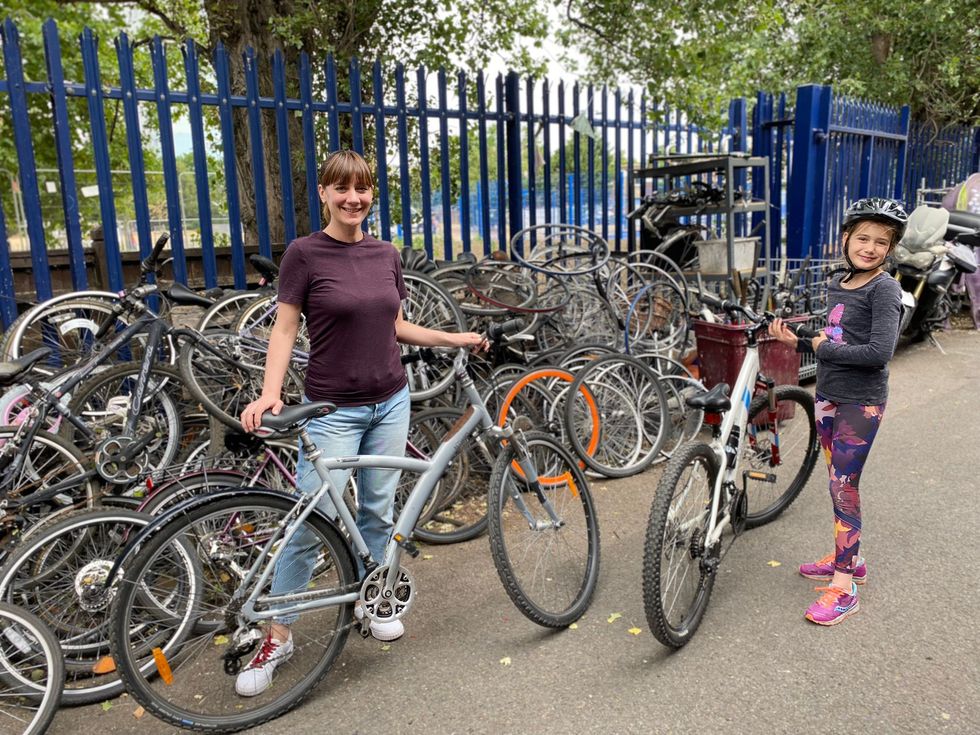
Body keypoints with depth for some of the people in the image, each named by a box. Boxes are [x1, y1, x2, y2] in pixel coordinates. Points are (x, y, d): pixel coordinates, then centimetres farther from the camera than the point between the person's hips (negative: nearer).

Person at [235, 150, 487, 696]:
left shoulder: (387, 255, 6)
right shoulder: (305, 253, -8)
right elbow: (285, 329, -8)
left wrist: (457, 339, 9)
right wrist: (270, 392, -22)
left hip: (390, 403, 5)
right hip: (334, 409, -5)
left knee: (380, 510, 13)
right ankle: (278, 638, 12)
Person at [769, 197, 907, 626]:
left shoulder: (884, 289, -14)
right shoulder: (837, 286, 9)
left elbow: (879, 352, -24)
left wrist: (823, 348, -15)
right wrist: (796, 341, 0)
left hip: (860, 402, -8)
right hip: (828, 396, 8)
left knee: (844, 486, -5)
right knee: (837, 482, 17)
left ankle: (843, 588, 4)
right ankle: (848, 557, 34)